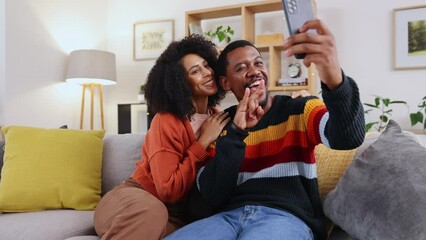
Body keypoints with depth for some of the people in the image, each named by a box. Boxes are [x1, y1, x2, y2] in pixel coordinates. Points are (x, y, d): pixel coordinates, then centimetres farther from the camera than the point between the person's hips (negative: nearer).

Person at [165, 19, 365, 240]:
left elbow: (349, 138, -15)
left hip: (289, 217, -1)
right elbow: (212, 197, 0)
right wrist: (236, 132, -11)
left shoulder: (301, 110, 6)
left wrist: (334, 80, -34)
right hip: (230, 216, 2)